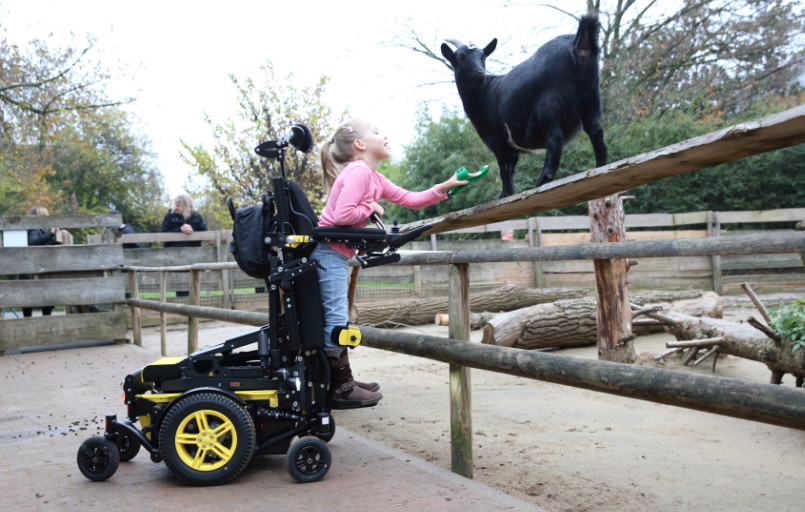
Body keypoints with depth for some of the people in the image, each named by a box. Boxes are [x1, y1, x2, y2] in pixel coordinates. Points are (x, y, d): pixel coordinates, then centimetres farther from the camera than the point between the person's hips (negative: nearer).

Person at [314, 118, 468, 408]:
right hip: (328, 251, -11)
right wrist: (371, 210, -10)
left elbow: (412, 200, 18)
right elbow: (343, 215, -26)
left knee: (336, 318, 14)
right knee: (336, 318, -7)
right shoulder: (358, 172, -15)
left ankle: (343, 382, 22)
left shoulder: (375, 179, 16)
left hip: (337, 255, 11)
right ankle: (341, 388, -2)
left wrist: (444, 188, 9)